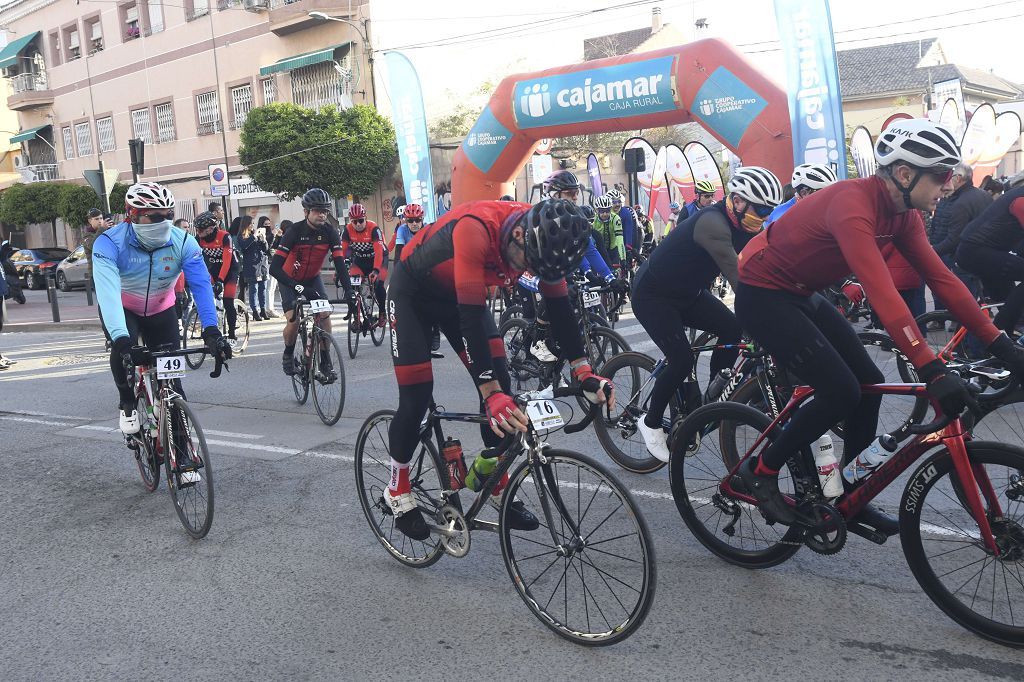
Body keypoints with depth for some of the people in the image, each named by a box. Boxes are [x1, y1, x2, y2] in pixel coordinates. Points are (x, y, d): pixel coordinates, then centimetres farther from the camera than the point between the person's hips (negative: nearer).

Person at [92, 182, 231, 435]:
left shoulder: (183, 243, -24)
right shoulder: (109, 243, -30)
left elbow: (201, 286, -34)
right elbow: (108, 293, -43)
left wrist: (211, 330, -48)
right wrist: (120, 338, -57)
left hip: (160, 309, 2)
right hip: (122, 309, -2)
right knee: (124, 349, -30)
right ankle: (127, 404, -3)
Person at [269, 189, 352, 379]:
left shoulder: (330, 231, -18)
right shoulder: (295, 231, -28)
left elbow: (340, 263, -21)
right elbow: (274, 268, -34)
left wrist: (349, 292, -34)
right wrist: (298, 287, -44)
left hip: (312, 278, 3)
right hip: (290, 280, -3)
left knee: (325, 315, -15)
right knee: (293, 321, -19)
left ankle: (326, 362, -2)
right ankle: (288, 354, 12)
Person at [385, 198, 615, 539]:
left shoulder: (544, 237, -22)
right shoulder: (476, 228, -41)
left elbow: (559, 306, -14)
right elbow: (471, 315, -43)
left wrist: (583, 371, -21)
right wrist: (490, 394, -47)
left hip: (461, 294, 6)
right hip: (413, 293, -5)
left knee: (499, 382, -6)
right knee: (416, 399, -9)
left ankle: (497, 485, 11)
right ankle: (397, 490, 14)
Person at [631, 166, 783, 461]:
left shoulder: (744, 224, -5)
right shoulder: (712, 223, -32)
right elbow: (736, 274, -41)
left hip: (688, 292, 8)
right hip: (652, 295, -8)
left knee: (733, 330, -9)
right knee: (682, 361, -18)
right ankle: (651, 423, 5)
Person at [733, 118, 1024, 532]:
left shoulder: (902, 213, -1)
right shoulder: (852, 204, -30)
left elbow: (941, 278, -2)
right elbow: (882, 293, -38)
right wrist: (932, 370, -42)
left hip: (801, 295, 9)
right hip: (763, 296, -9)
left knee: (869, 384, 4)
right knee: (841, 393, -15)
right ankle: (760, 472, 4)